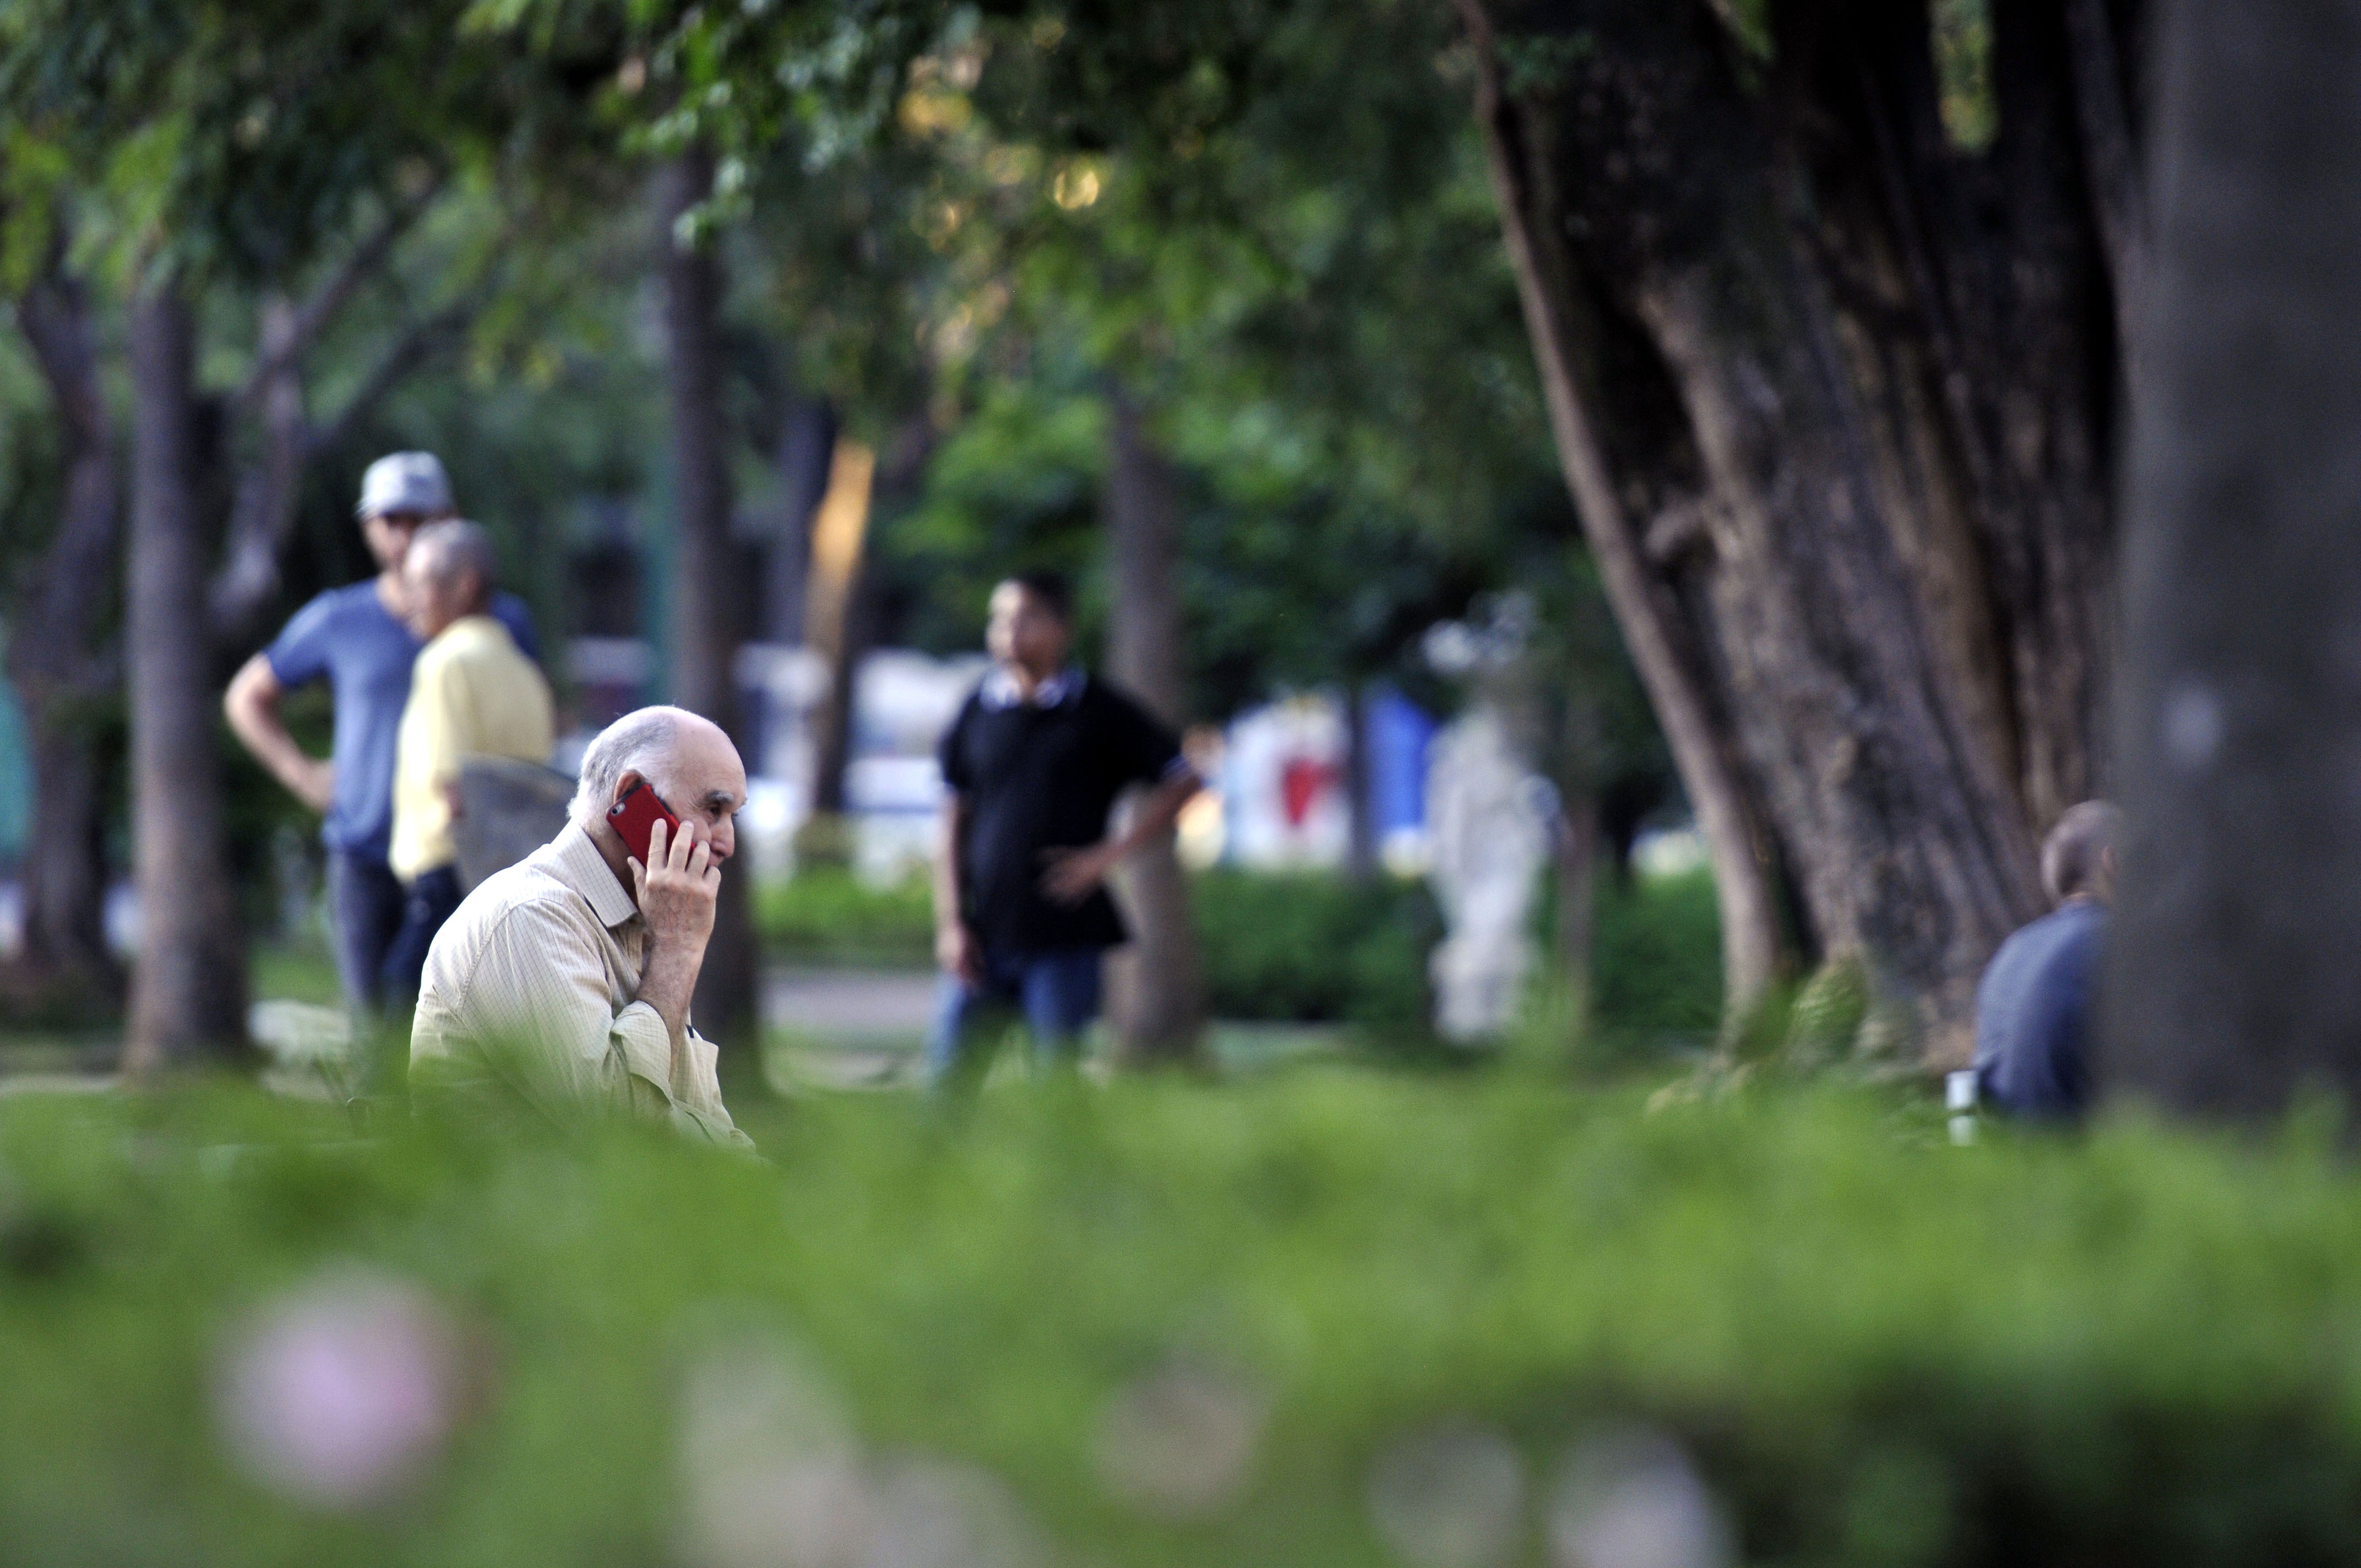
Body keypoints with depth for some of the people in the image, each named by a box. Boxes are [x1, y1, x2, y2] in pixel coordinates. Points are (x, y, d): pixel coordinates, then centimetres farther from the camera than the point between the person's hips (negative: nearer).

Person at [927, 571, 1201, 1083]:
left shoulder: (1099, 714, 1)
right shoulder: (977, 713, 7)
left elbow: (1181, 782, 4)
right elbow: (953, 825, 10)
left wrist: (1108, 854, -4)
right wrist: (951, 924, 2)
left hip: (1063, 938, -2)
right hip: (983, 936, 2)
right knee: (948, 1072, -2)